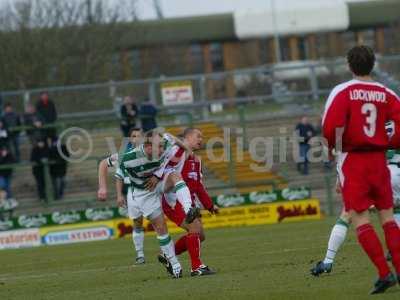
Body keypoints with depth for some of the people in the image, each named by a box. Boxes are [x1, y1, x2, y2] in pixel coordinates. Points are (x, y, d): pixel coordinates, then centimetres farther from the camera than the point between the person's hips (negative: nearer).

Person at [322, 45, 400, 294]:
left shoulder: (343, 92, -7)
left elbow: (331, 127, -19)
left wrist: (333, 145, 0)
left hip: (352, 160, -3)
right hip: (378, 160, 3)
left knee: (360, 218, -1)